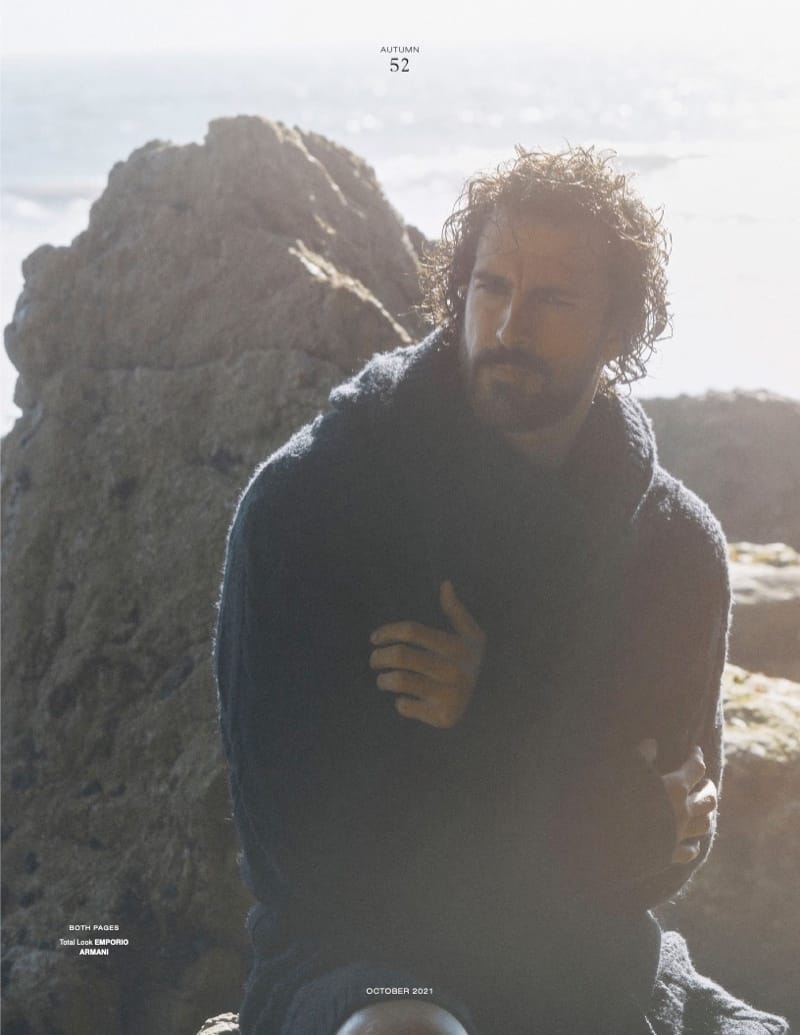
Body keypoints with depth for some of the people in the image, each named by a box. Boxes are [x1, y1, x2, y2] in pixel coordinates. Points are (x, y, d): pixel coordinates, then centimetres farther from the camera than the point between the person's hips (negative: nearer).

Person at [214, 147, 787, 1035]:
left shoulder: (678, 542, 2)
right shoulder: (301, 503, -8)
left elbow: (665, 855, 6)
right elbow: (303, 840, -11)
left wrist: (488, 720, -13)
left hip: (584, 964, 4)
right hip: (353, 955, -4)